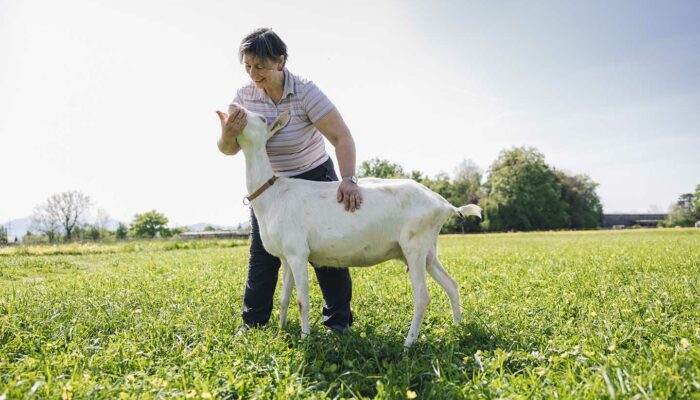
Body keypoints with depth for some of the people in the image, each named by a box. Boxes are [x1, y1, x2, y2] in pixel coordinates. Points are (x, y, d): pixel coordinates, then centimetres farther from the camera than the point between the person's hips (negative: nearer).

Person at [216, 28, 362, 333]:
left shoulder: (305, 92, -22)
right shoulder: (244, 96, -10)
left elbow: (342, 137, -26)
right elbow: (229, 150, -6)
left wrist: (348, 179, -40)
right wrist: (228, 134, -29)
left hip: (314, 179, -3)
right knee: (262, 255, 4)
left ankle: (339, 320, 12)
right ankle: (253, 323, 17)